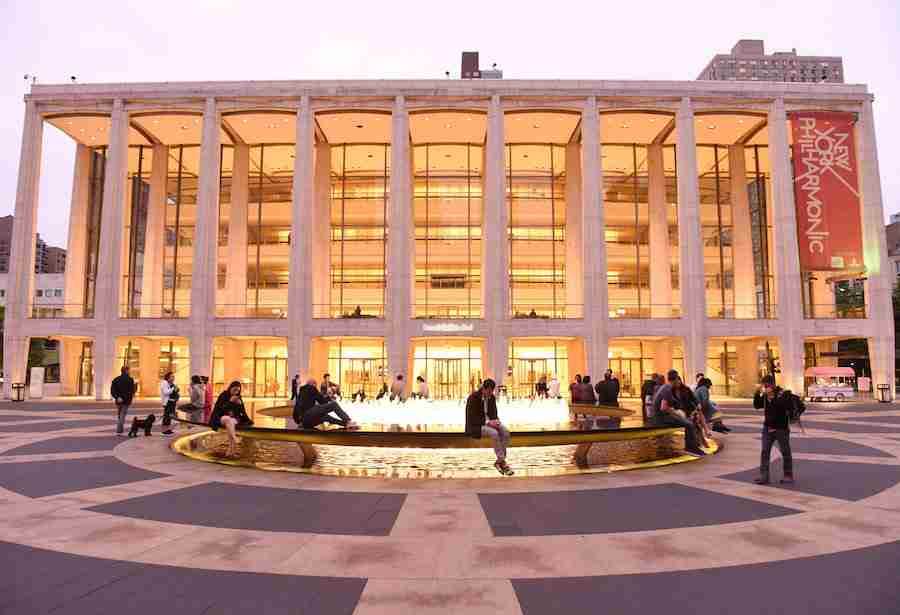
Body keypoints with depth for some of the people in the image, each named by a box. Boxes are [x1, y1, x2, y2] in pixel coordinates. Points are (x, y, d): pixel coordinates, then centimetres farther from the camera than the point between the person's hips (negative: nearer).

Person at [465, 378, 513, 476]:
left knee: (505, 431, -22)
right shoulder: (473, 397, -16)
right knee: (494, 433, -33)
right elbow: (471, 418, -19)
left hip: (489, 422, 6)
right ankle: (502, 462, -23)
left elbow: (494, 414, 12)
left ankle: (499, 461, -17)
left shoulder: (492, 398, 4)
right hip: (475, 425, -6)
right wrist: (487, 422, -27)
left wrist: (496, 420, -12)